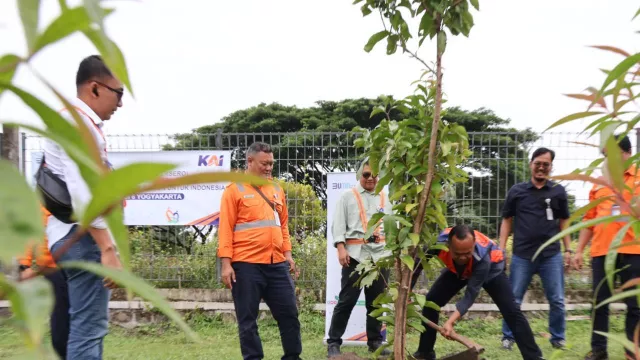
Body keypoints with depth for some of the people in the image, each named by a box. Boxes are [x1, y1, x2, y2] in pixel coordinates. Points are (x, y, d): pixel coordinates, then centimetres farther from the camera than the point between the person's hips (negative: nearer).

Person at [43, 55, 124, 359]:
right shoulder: (77, 121, -11)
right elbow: (82, 192, -22)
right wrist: (108, 249, -24)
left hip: (81, 237, 10)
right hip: (83, 237, -10)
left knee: (88, 327, 14)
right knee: (88, 329, -9)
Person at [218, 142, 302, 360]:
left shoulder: (276, 189, 14)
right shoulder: (235, 190, -2)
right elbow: (225, 229, -6)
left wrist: (288, 254, 13)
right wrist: (226, 263, -11)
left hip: (277, 264, 5)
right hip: (246, 264, -5)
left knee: (289, 313, 10)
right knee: (248, 319, 5)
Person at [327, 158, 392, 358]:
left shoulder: (385, 198, 16)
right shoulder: (348, 196, 6)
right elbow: (338, 224, 0)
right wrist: (341, 248, -12)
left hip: (381, 253, 3)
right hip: (356, 253, -3)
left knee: (376, 300, 9)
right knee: (347, 300, -3)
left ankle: (375, 341, 20)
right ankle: (333, 342, 5)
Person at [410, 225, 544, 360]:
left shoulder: (482, 256, -44)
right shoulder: (438, 243, -40)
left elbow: (471, 295, -42)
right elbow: (417, 267, -23)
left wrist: (451, 322, -53)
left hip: (490, 269, -3)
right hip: (456, 269, 3)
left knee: (511, 311, -15)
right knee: (431, 302, -8)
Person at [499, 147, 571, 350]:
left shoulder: (558, 191, 5)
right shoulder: (516, 191, 3)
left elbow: (563, 222, 11)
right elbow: (507, 221, 8)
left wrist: (568, 250, 6)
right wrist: (501, 249, 2)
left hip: (552, 255, 1)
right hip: (522, 256, -1)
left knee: (557, 301, 8)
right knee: (513, 300, 6)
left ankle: (558, 338, 25)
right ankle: (508, 337, 20)